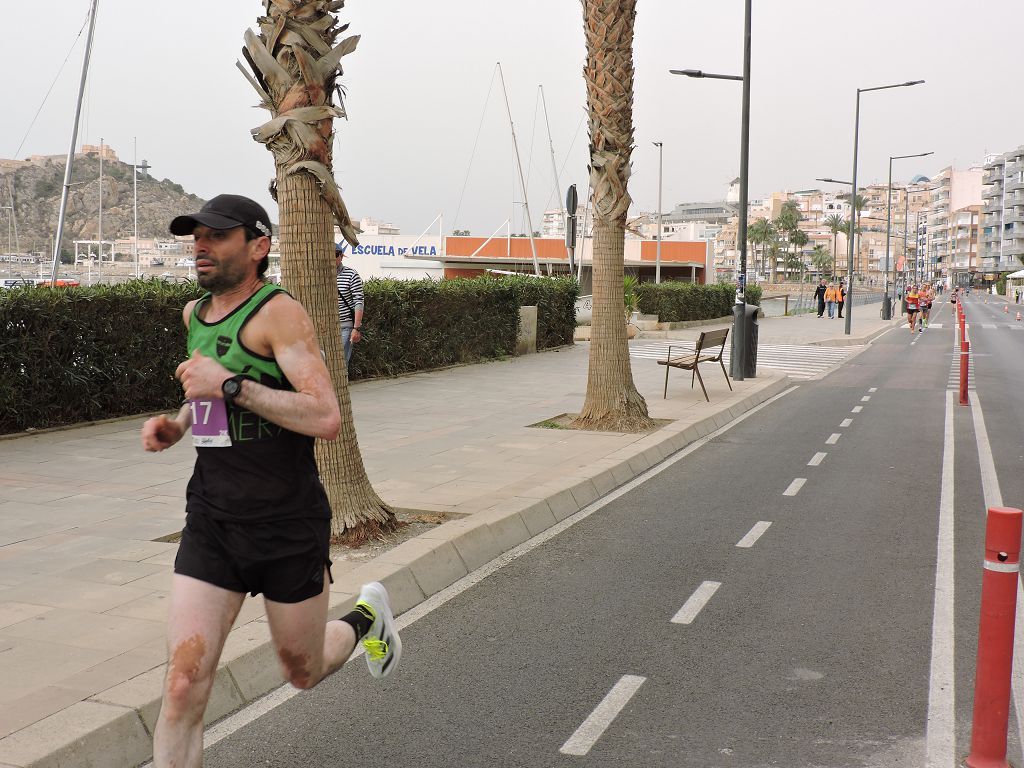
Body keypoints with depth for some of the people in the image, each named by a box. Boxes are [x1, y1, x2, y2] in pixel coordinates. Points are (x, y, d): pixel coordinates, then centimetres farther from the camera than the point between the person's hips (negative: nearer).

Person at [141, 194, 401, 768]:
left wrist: (230, 385, -25)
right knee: (184, 684, -6)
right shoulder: (195, 314, 9)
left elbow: (327, 419, -24)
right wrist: (178, 424, 9)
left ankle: (366, 617, 46)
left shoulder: (279, 311, -14)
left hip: (288, 526, -5)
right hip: (211, 522, 5)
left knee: (303, 673, 15)